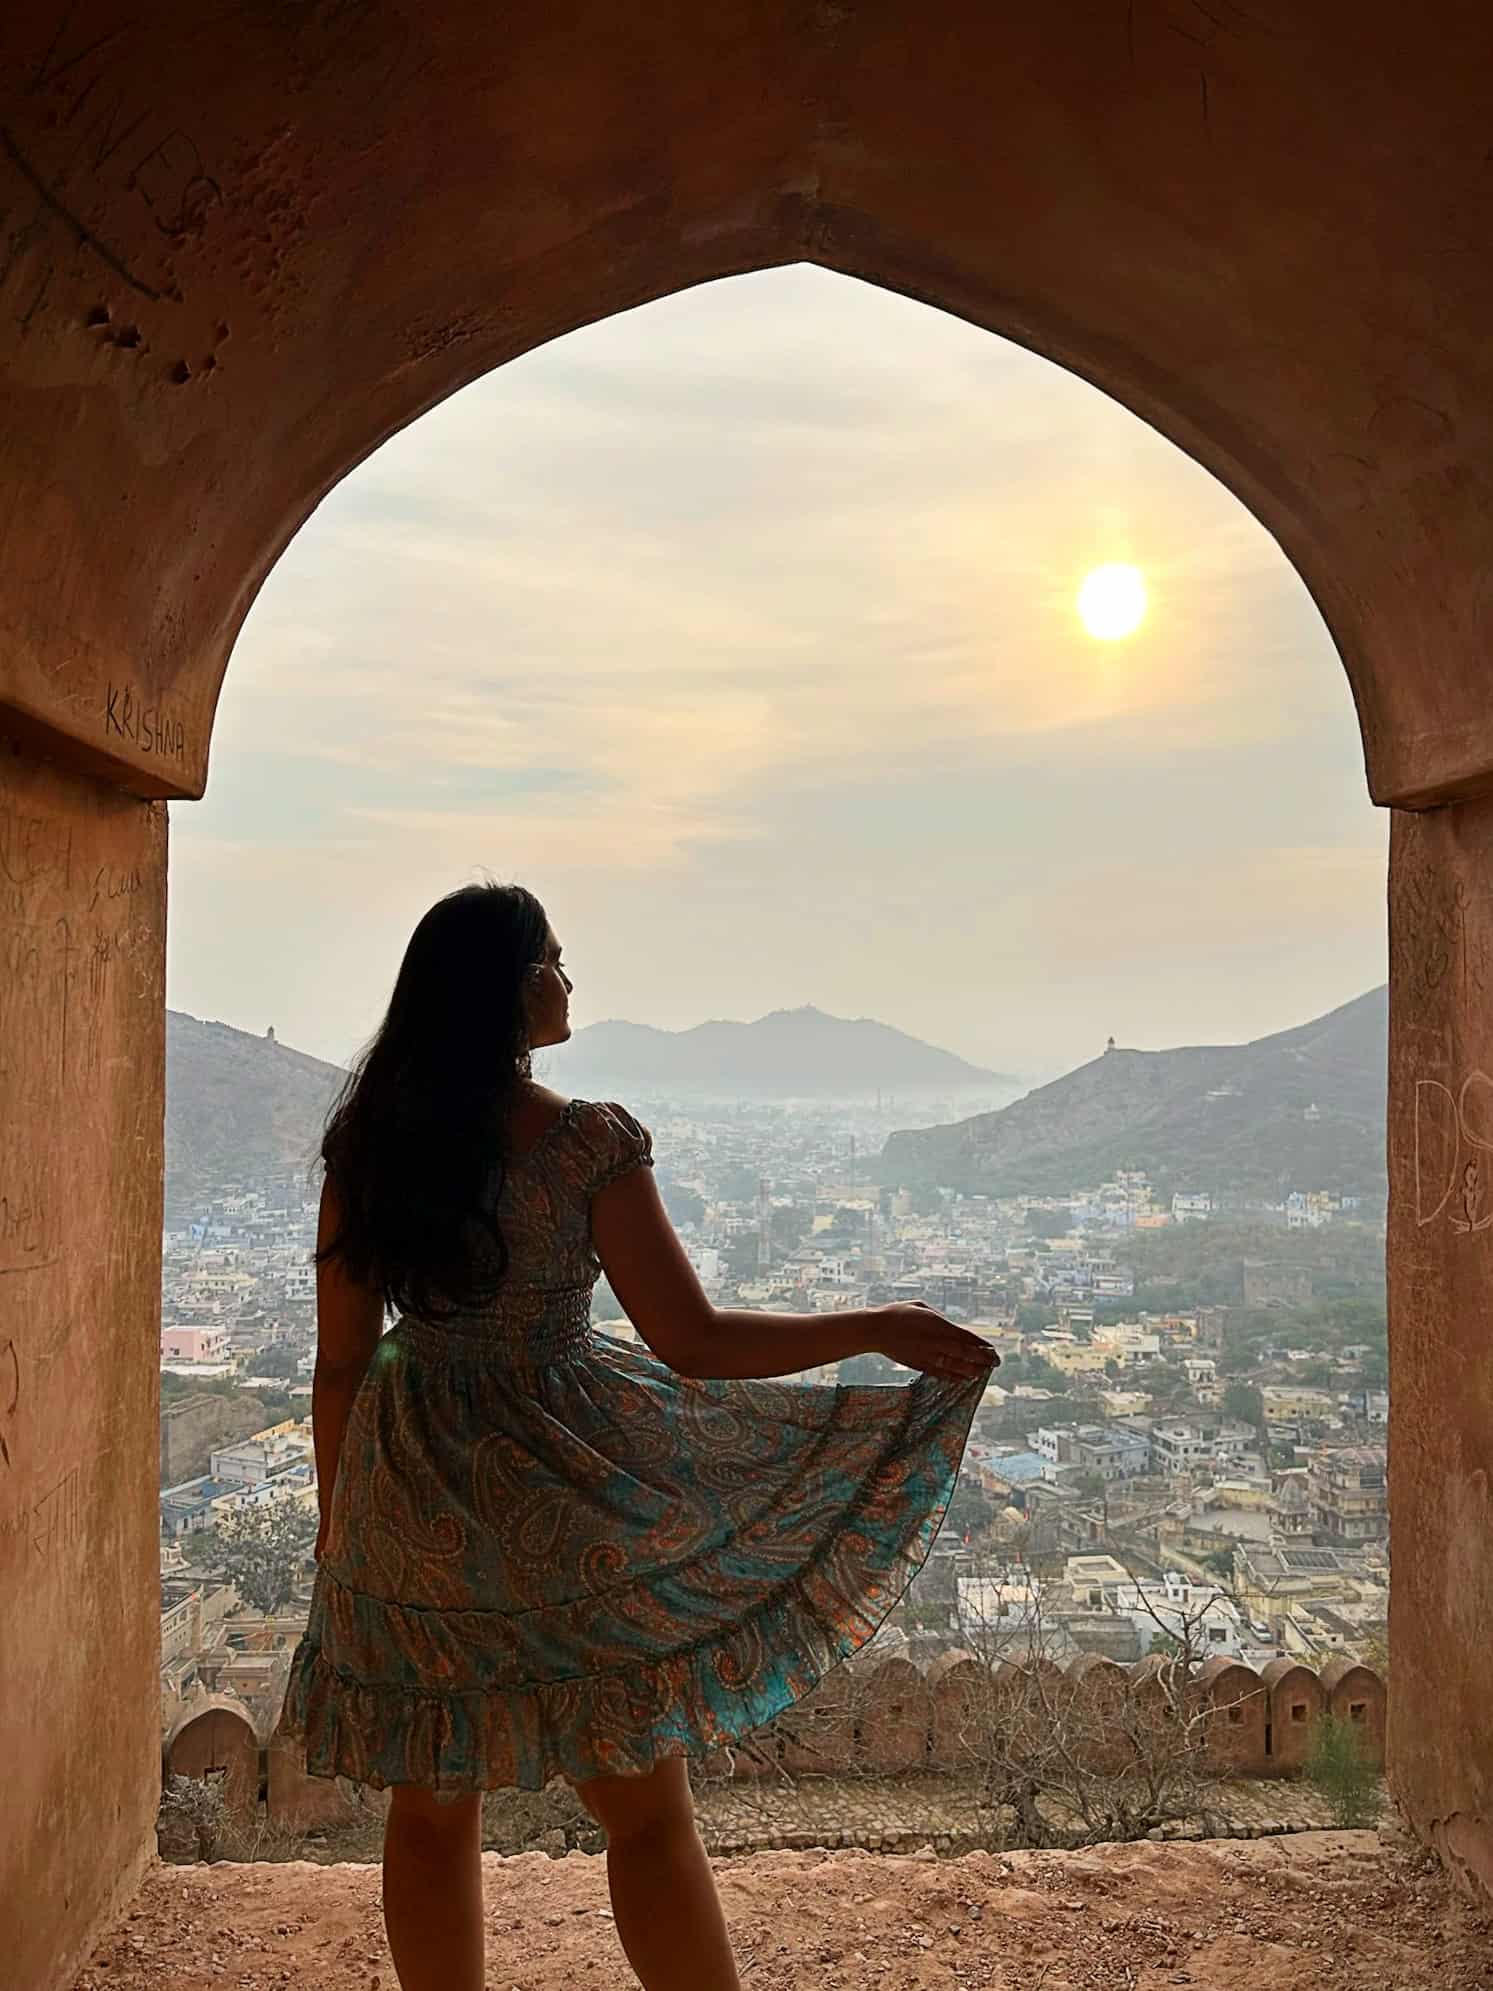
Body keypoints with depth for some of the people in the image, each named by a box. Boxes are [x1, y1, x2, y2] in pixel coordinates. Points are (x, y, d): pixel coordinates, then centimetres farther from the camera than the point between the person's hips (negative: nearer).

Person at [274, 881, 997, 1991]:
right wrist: (877, 1332, -6)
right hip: (560, 1490, -4)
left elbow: (341, 1359, 3)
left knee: (432, 1809, 19)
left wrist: (339, 1524, 15)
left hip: (406, 1505, 5)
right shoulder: (588, 1142, -15)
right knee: (647, 1813, 10)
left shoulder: (365, 1140, -1)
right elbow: (692, 1342, -15)